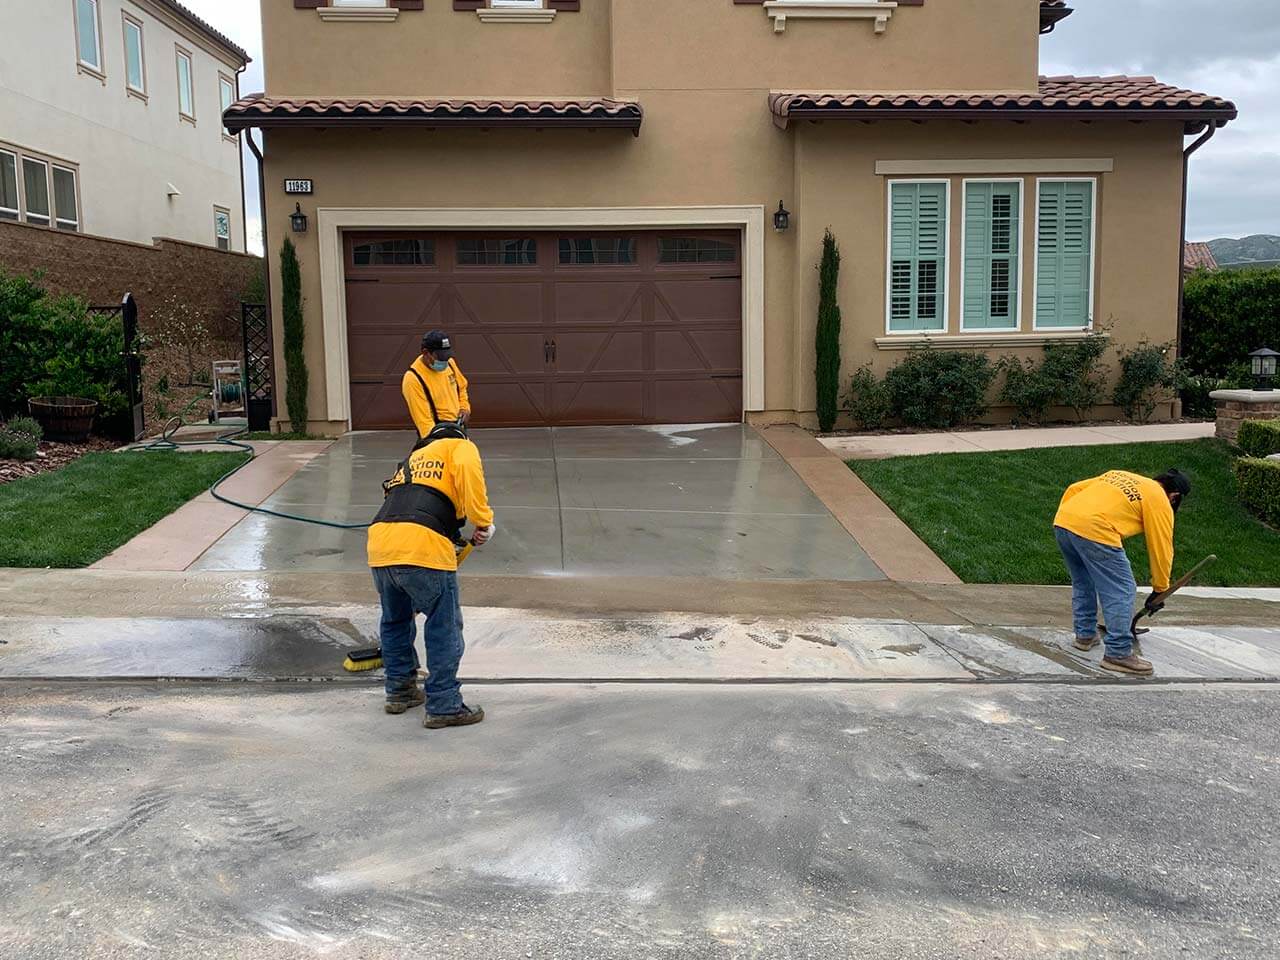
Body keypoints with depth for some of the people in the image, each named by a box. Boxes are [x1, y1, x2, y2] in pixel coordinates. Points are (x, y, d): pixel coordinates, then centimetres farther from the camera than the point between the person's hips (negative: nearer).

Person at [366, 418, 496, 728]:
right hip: (423, 547, -7)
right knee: (445, 629, 7)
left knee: (395, 622, 27)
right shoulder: (460, 447, 18)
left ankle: (399, 691, 39)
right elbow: (468, 470, -11)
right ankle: (444, 707, 13)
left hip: (379, 546, 7)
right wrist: (484, 521, -3)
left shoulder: (413, 458, 36)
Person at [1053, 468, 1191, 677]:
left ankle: (1085, 634, 34)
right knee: (1121, 592, 1)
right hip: (1094, 532, -8)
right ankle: (1118, 653, 2)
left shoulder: (1119, 476, 30)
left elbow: (1073, 489, 26)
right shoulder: (1159, 501, 11)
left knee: (1082, 583, 26)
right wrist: (1159, 590, 23)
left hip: (1062, 521, 8)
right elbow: (1162, 549, 13)